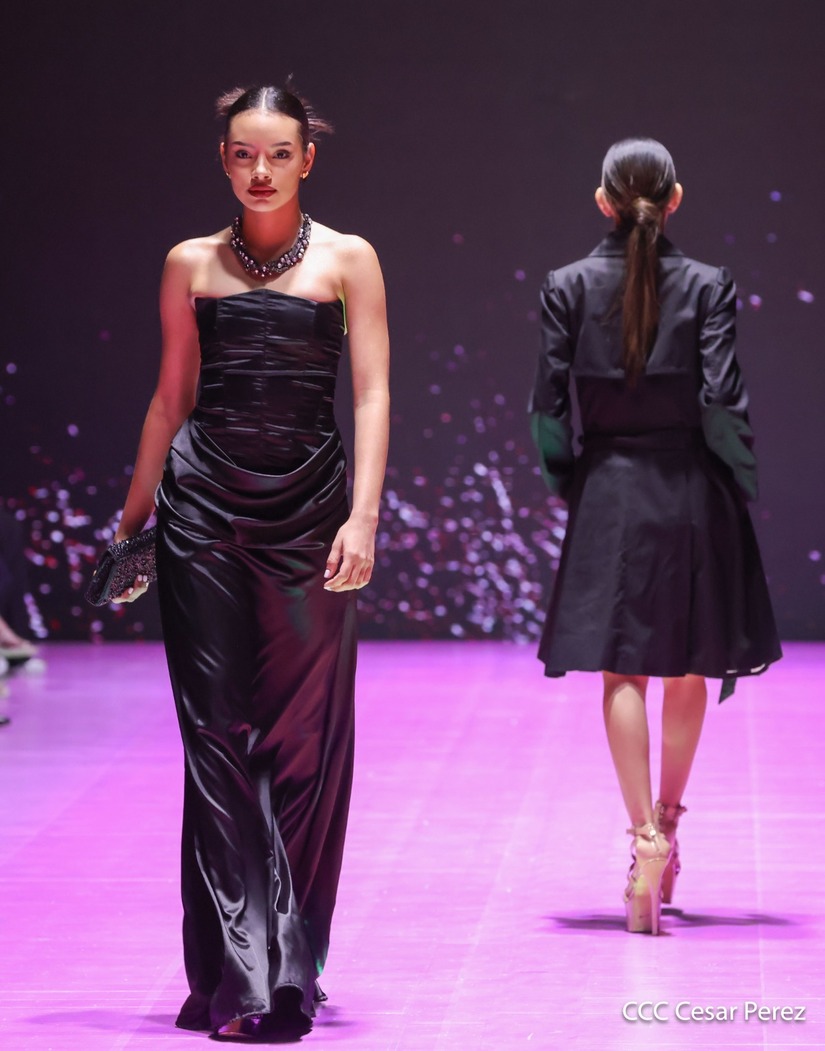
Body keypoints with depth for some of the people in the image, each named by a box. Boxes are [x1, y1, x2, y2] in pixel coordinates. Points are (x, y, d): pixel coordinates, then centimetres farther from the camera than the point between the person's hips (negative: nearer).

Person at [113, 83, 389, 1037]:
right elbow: (173, 395, 15)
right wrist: (135, 513, 14)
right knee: (219, 735, -3)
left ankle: (288, 967, 11)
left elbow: (372, 395, -2)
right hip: (204, 502, 1)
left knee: (306, 741, 1)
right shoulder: (192, 265, 10)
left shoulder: (347, 261, 5)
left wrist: (363, 515, -12)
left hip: (308, 502, -1)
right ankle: (242, 975, -2)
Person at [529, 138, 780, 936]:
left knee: (622, 669, 2)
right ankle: (667, 821, 28)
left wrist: (565, 484, 9)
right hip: (690, 492, 0)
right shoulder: (706, 287, -6)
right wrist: (743, 492, -1)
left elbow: (547, 405, -5)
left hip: (607, 493, 0)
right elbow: (722, 403, -11)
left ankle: (645, 837, -11)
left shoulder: (569, 287, -4)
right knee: (687, 668, 16)